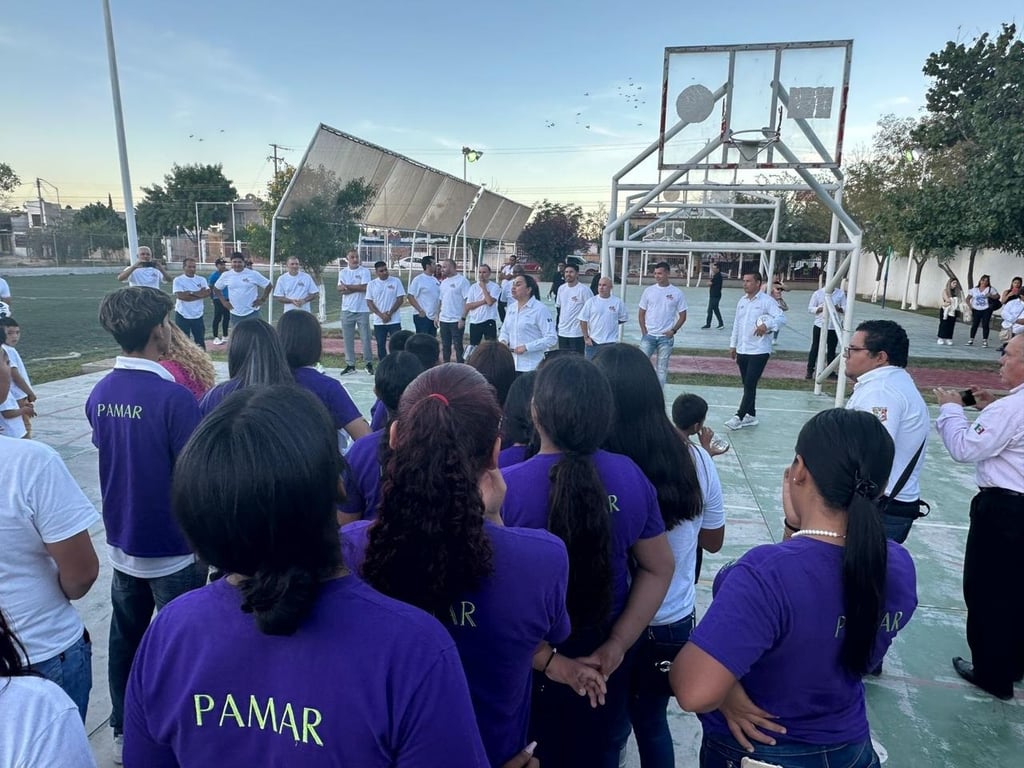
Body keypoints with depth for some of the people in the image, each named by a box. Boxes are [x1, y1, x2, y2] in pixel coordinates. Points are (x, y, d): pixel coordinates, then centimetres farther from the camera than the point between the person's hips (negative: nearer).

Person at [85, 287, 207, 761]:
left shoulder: (99, 394, -1)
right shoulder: (173, 397, -23)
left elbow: (111, 457, 10)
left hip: (122, 541, 7)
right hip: (172, 547, -6)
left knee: (125, 638, 20)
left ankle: (123, 732, 37)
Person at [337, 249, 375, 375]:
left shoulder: (365, 271, -1)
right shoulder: (343, 272, 8)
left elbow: (365, 287, -14)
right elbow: (340, 289, -3)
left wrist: (347, 286, -8)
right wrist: (357, 288, -15)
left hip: (362, 309, -3)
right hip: (347, 309, 3)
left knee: (365, 338, -1)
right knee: (348, 339, 5)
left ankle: (368, 363, 11)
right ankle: (350, 365, 13)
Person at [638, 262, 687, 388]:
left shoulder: (677, 293, -1)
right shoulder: (649, 290, 2)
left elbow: (682, 316, 4)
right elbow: (641, 313, 7)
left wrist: (673, 330, -8)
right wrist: (644, 331, -3)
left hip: (666, 337, -1)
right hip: (648, 335, 1)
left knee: (662, 368, 6)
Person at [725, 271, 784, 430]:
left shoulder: (767, 301, -9)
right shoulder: (742, 300, 12)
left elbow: (782, 318, -17)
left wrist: (767, 325, -34)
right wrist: (733, 345, 16)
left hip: (759, 351, -7)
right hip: (742, 350, 7)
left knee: (750, 385, -7)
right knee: (747, 385, 12)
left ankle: (739, 417, -4)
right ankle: (751, 415, 22)